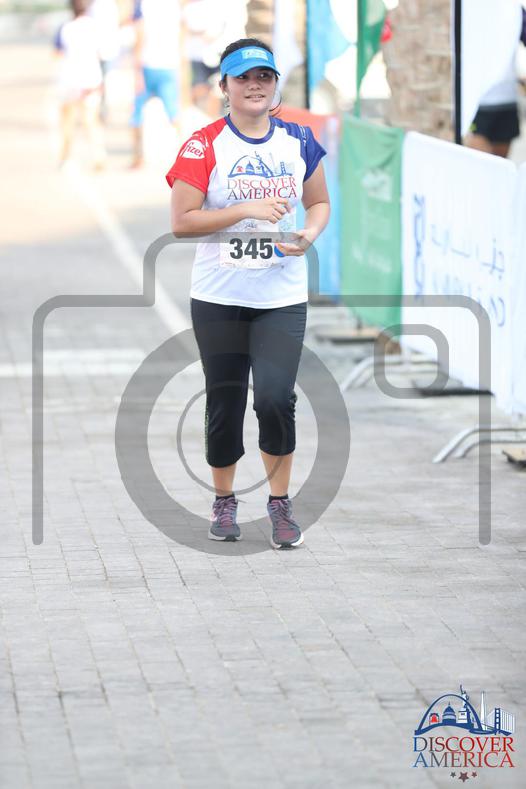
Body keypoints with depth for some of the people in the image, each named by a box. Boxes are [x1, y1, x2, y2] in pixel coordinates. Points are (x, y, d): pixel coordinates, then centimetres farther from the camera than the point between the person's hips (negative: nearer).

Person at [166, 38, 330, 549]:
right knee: (225, 405, 6)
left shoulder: (299, 141, 4)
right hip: (219, 298, -1)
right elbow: (181, 221, -12)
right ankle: (224, 502, 27)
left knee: (276, 397, -13)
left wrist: (310, 233, -5)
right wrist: (246, 209, -20)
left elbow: (319, 202, 17)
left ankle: (280, 502, 5)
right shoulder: (204, 146, -7)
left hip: (283, 299, 1)